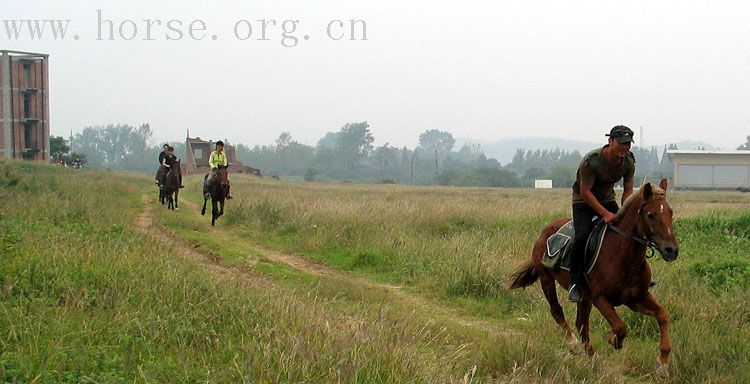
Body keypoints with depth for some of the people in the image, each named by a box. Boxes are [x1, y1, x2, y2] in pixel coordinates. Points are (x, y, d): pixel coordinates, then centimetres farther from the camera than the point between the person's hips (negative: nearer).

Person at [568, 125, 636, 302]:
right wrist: (605, 214, -31)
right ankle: (575, 283, -16)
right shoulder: (591, 160, -28)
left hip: (608, 200, 5)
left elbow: (628, 191, -2)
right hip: (583, 201, -5)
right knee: (582, 235, -27)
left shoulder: (629, 162, -11)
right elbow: (585, 191, -25)